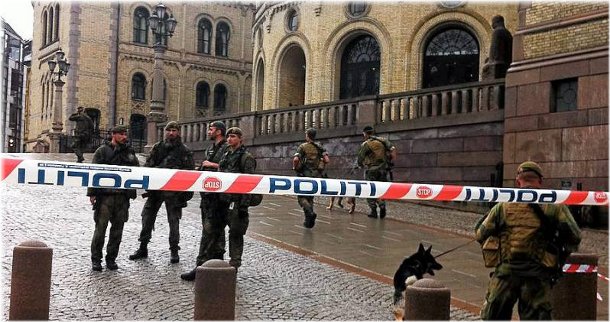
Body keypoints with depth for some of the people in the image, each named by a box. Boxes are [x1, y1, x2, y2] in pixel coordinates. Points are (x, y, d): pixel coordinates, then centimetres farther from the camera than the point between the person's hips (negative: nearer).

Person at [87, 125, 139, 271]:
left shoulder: (129, 152, 14)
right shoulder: (103, 150, 1)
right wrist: (92, 193, -8)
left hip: (123, 196, 4)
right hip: (105, 195, -4)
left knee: (117, 229, 8)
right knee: (101, 227, -3)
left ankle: (111, 258, 19)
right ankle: (96, 259, 8)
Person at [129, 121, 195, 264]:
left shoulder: (184, 151, 1)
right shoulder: (157, 147, 9)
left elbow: (189, 172, -2)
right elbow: (148, 165, 8)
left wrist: (186, 192, -9)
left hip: (174, 192, -3)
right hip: (155, 188, 4)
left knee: (174, 220, 3)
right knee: (147, 217, 8)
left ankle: (174, 250, 13)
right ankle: (143, 248, 20)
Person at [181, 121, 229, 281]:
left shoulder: (227, 149, -8)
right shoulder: (209, 149, 20)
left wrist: (213, 165, -14)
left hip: (218, 195, -9)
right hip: (207, 194, 9)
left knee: (209, 230, -11)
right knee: (216, 230, 15)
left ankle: (201, 265, -13)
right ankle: (217, 262, 23)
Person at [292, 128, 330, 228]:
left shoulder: (302, 147, -4)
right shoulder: (319, 147, 7)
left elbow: (295, 159, -15)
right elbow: (327, 160, -3)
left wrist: (295, 168, 3)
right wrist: (321, 167, 13)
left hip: (305, 175, -4)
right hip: (316, 176, 4)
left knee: (301, 197, 3)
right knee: (310, 197, 16)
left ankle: (310, 213, -22)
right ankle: (309, 221, 10)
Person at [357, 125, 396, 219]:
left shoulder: (365, 144, -4)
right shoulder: (383, 140, 7)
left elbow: (360, 159, -2)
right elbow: (393, 149, -5)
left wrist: (361, 165, 19)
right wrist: (392, 162, 0)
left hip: (371, 170, -4)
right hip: (383, 169, 4)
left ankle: (373, 210, 6)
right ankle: (382, 205, -6)